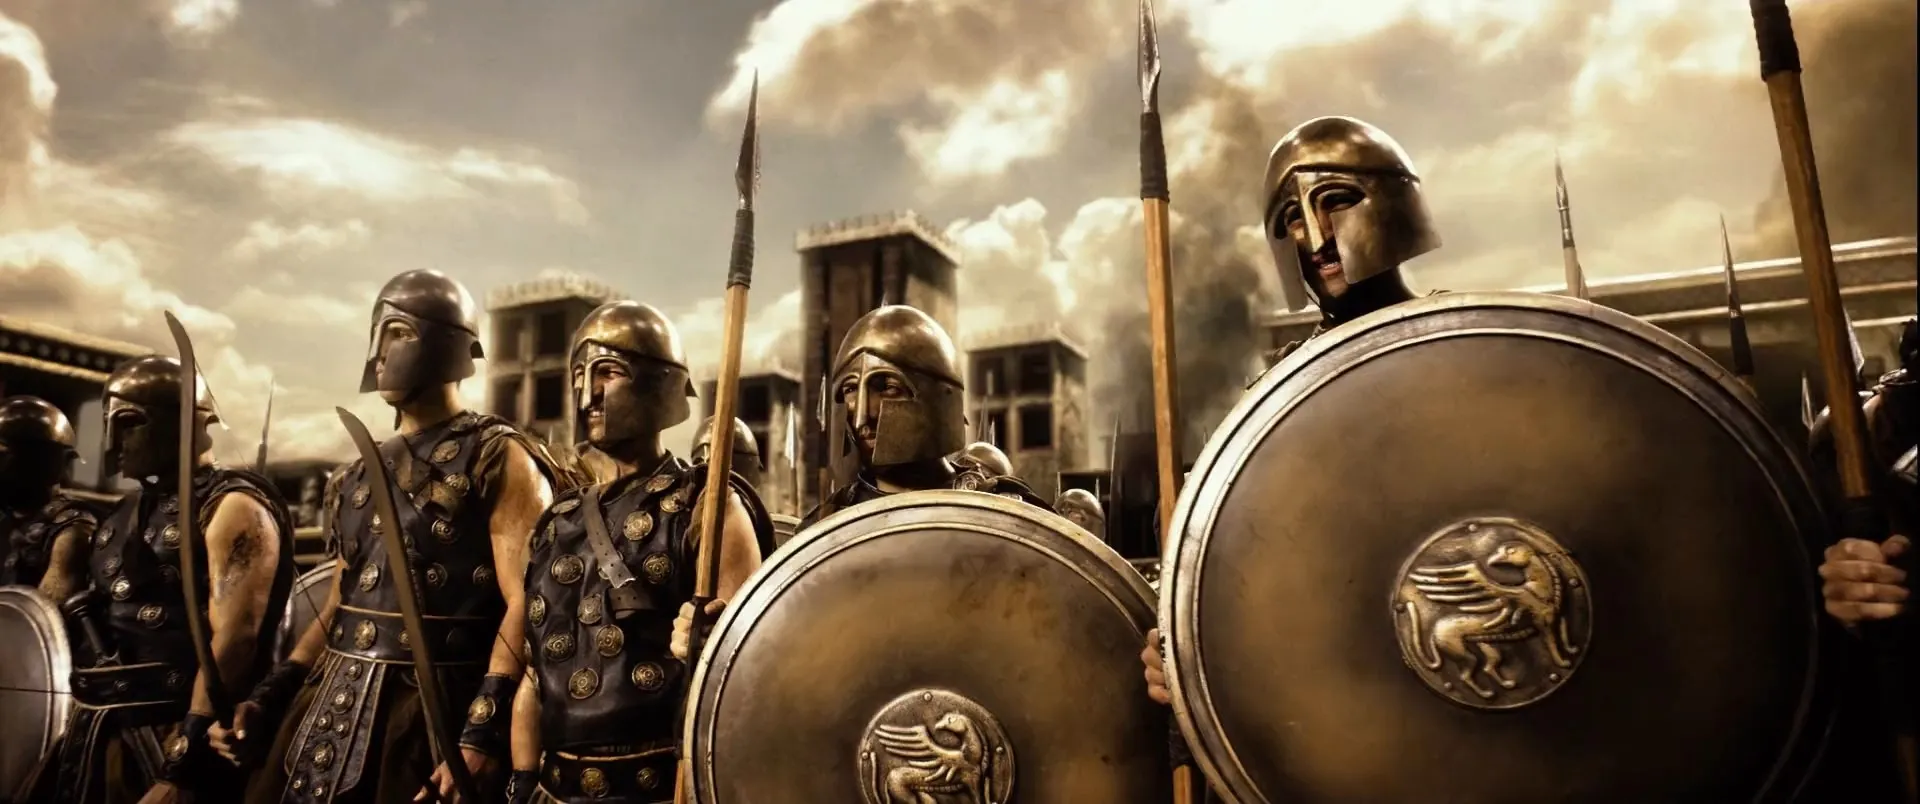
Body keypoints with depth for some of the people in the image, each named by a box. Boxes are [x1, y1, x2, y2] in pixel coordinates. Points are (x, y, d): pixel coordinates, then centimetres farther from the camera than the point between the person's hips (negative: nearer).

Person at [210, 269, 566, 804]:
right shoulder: (357, 478, 15)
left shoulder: (497, 460, -8)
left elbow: (524, 605, -16)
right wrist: (267, 702, 12)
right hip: (330, 708, 7)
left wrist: (484, 734, -23)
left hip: (431, 713, -7)